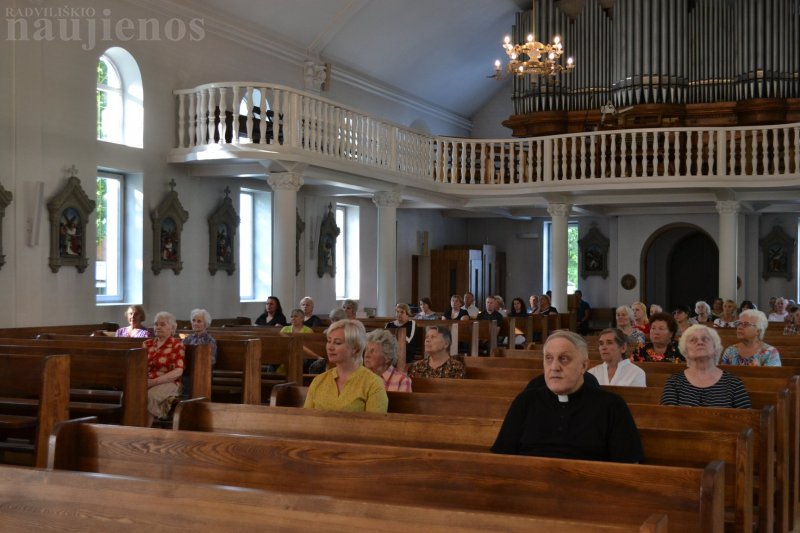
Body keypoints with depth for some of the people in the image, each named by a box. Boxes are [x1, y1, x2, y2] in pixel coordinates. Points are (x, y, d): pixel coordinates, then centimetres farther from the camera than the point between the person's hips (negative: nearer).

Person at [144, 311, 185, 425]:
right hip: (145, 382, 4)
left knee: (149, 397, -35)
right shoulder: (147, 343, 17)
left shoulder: (177, 345, 0)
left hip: (167, 383, -4)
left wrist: (154, 382, -18)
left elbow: (178, 372, -10)